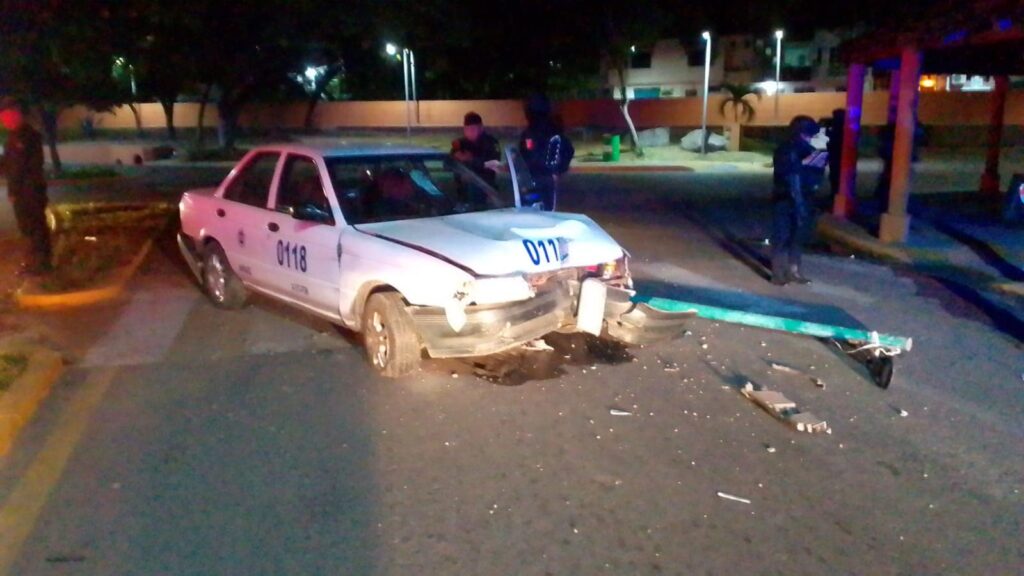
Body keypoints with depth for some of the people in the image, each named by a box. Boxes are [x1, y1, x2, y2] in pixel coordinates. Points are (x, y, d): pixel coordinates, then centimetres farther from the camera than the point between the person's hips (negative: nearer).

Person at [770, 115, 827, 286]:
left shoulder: (810, 150, 10)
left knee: (799, 236, 8)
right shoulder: (784, 150, -5)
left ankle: (793, 271, 17)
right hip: (784, 200, -5)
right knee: (782, 236, -3)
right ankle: (777, 273, 3)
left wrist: (819, 166, -9)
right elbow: (782, 171, -19)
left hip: (803, 201, 5)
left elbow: (817, 176, 11)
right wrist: (803, 163, -23)